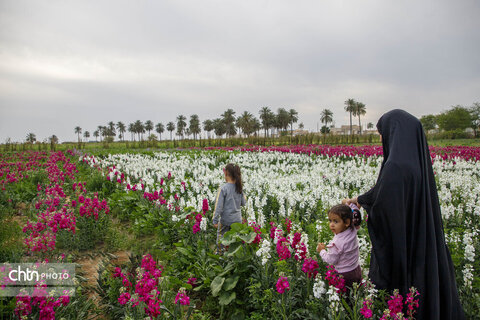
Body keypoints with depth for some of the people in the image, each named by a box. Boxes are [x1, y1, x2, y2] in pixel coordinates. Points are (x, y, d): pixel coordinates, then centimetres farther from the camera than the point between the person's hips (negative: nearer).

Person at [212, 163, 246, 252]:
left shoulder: (223, 188, -17)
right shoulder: (239, 188, -2)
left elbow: (218, 206, -17)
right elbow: (243, 203, 7)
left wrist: (215, 220, -12)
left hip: (226, 219, -4)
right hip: (237, 219, 4)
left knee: (221, 237, 14)